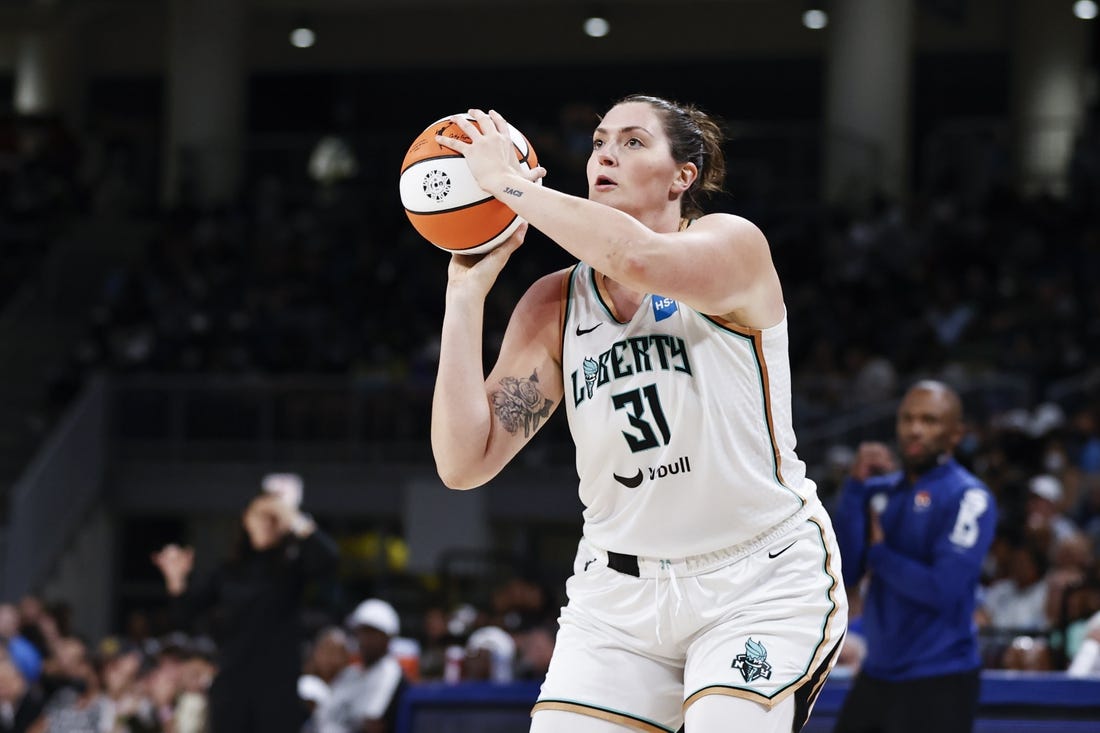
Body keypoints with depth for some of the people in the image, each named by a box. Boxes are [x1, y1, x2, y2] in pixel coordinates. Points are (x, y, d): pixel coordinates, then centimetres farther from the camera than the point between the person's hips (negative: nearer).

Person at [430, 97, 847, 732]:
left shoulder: (733, 244, -9)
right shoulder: (553, 306, 4)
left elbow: (639, 259, -34)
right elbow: (464, 462, -4)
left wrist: (509, 182, -23)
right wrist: (468, 291, -7)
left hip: (759, 586, -4)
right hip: (618, 597, 5)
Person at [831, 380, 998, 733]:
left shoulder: (968, 498, -11)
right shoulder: (878, 491, 9)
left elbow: (943, 590, -21)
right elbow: (843, 573, -1)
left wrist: (879, 553, -7)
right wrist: (855, 486, -7)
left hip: (937, 682, -7)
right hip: (876, 674, 7)